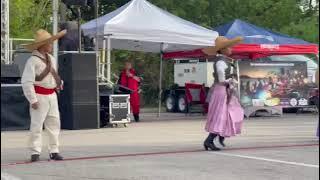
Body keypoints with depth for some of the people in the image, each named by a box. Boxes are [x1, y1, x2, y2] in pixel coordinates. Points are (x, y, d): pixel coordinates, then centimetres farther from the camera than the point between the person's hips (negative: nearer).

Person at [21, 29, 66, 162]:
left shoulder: (52, 59, 11)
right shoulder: (33, 61, -14)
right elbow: (26, 82, -18)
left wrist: (59, 83, 6)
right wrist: (33, 100, -20)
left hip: (52, 95, 8)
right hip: (39, 96, -8)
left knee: (54, 123, 9)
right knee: (37, 124, -5)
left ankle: (54, 151, 16)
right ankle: (35, 152, 2)